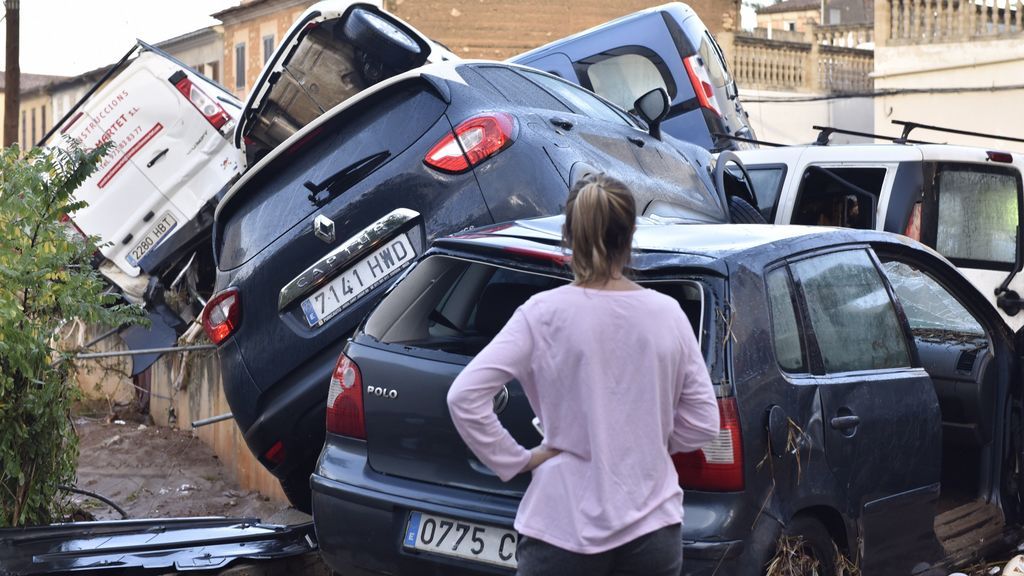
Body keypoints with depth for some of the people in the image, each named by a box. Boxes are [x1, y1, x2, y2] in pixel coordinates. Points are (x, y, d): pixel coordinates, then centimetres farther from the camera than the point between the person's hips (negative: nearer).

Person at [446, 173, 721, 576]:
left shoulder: (544, 313, -9)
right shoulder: (668, 314, -2)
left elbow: (464, 396, -14)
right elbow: (703, 424, 2)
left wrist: (517, 460, -5)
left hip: (565, 528, -2)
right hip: (653, 526, 3)